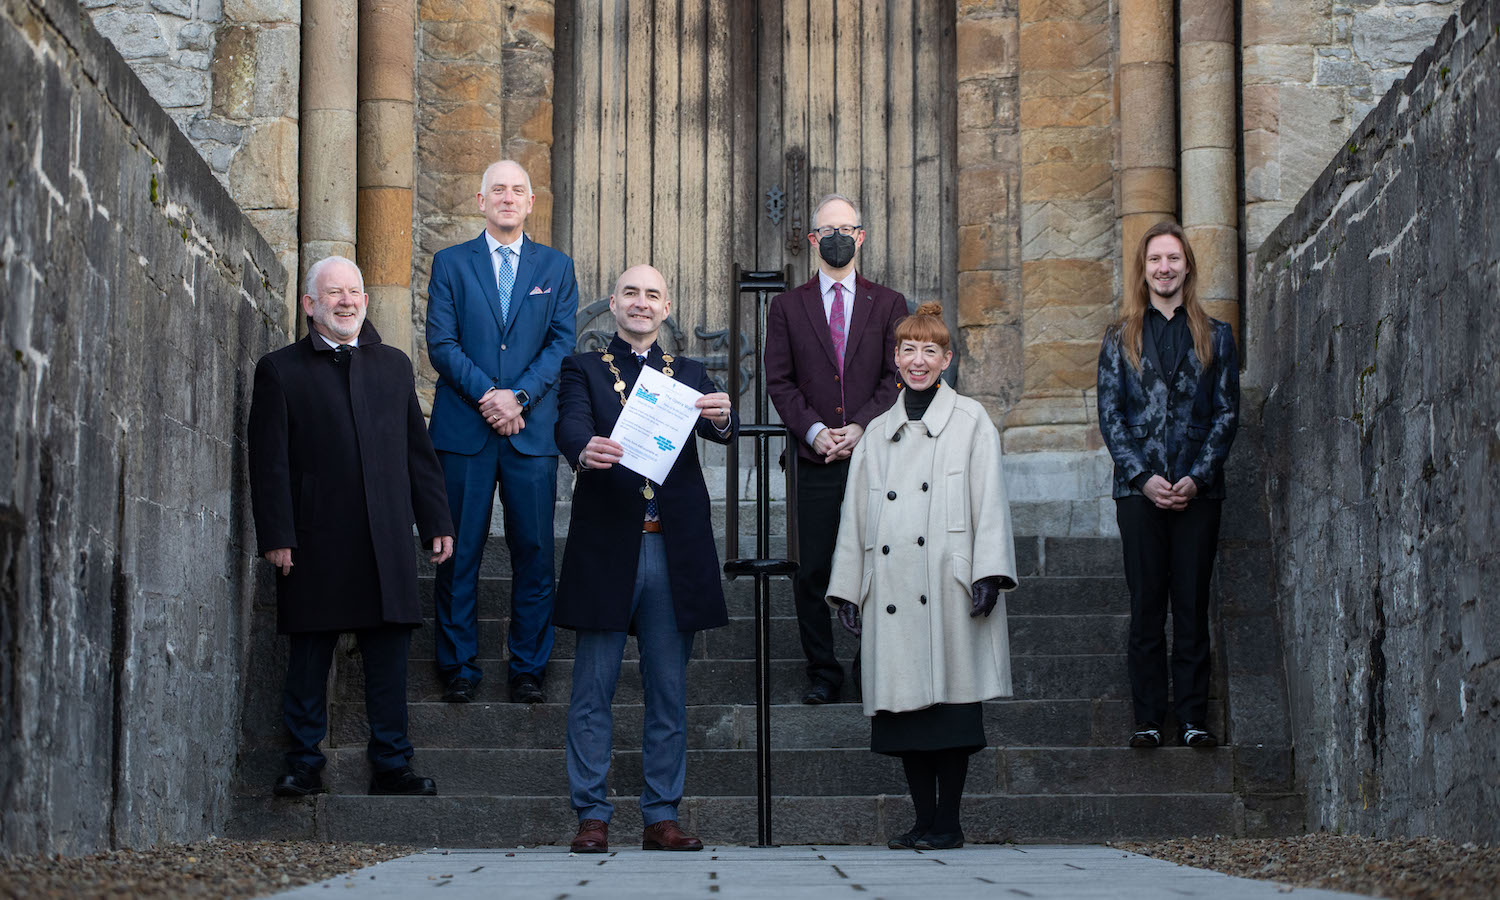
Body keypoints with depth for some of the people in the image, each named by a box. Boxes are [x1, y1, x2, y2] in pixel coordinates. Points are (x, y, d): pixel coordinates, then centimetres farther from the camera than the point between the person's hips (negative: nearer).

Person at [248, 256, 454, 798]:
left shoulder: (394, 366, 15)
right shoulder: (280, 370, 5)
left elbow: (418, 450, 16)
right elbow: (269, 463, -1)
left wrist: (435, 523, 10)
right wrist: (276, 536, -8)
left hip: (387, 541, 3)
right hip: (315, 544, -2)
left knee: (389, 653, 3)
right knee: (309, 657, 4)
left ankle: (391, 764, 10)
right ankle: (304, 766, 13)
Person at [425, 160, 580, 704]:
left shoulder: (556, 267, 11)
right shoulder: (451, 263, 8)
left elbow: (563, 342, 3)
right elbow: (441, 343, 0)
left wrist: (519, 396, -10)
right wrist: (486, 395, -11)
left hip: (532, 430, 1)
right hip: (463, 430, -1)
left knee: (534, 552, 1)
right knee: (459, 553, 0)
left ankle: (529, 668, 10)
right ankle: (459, 667, 9)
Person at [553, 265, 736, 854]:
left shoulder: (689, 375, 16)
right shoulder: (584, 370, 9)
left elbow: (720, 430, -2)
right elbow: (571, 424, -11)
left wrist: (721, 418, -27)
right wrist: (585, 448, -35)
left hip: (674, 553, 2)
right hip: (607, 548, -2)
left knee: (669, 693, 6)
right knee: (593, 690, 0)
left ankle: (662, 816, 12)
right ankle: (593, 816, 6)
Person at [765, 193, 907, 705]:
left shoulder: (888, 305, 10)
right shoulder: (787, 306, 11)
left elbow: (897, 377, 4)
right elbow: (780, 381, 5)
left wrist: (861, 427, -10)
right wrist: (813, 430, -9)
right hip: (815, 461, 0)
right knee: (812, 572, -2)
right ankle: (823, 673, 8)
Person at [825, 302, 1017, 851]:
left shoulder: (970, 422, 6)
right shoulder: (878, 433, 18)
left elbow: (990, 502, -1)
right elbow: (855, 513, 17)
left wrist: (987, 574, -11)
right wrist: (847, 589, 11)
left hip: (948, 588, -4)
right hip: (892, 593, 4)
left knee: (950, 696, -6)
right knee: (904, 701, 1)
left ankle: (948, 822, 2)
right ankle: (924, 820, 8)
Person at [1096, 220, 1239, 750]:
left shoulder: (1215, 337, 10)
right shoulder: (1121, 338, 9)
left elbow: (1227, 413, 5)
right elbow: (1109, 413, 3)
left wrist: (1197, 477, -8)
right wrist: (1144, 476, -9)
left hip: (1198, 488, 0)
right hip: (1138, 488, 0)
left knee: (1192, 606, 2)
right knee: (1146, 607, 0)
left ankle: (1194, 720, 5)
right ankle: (1148, 721, 4)